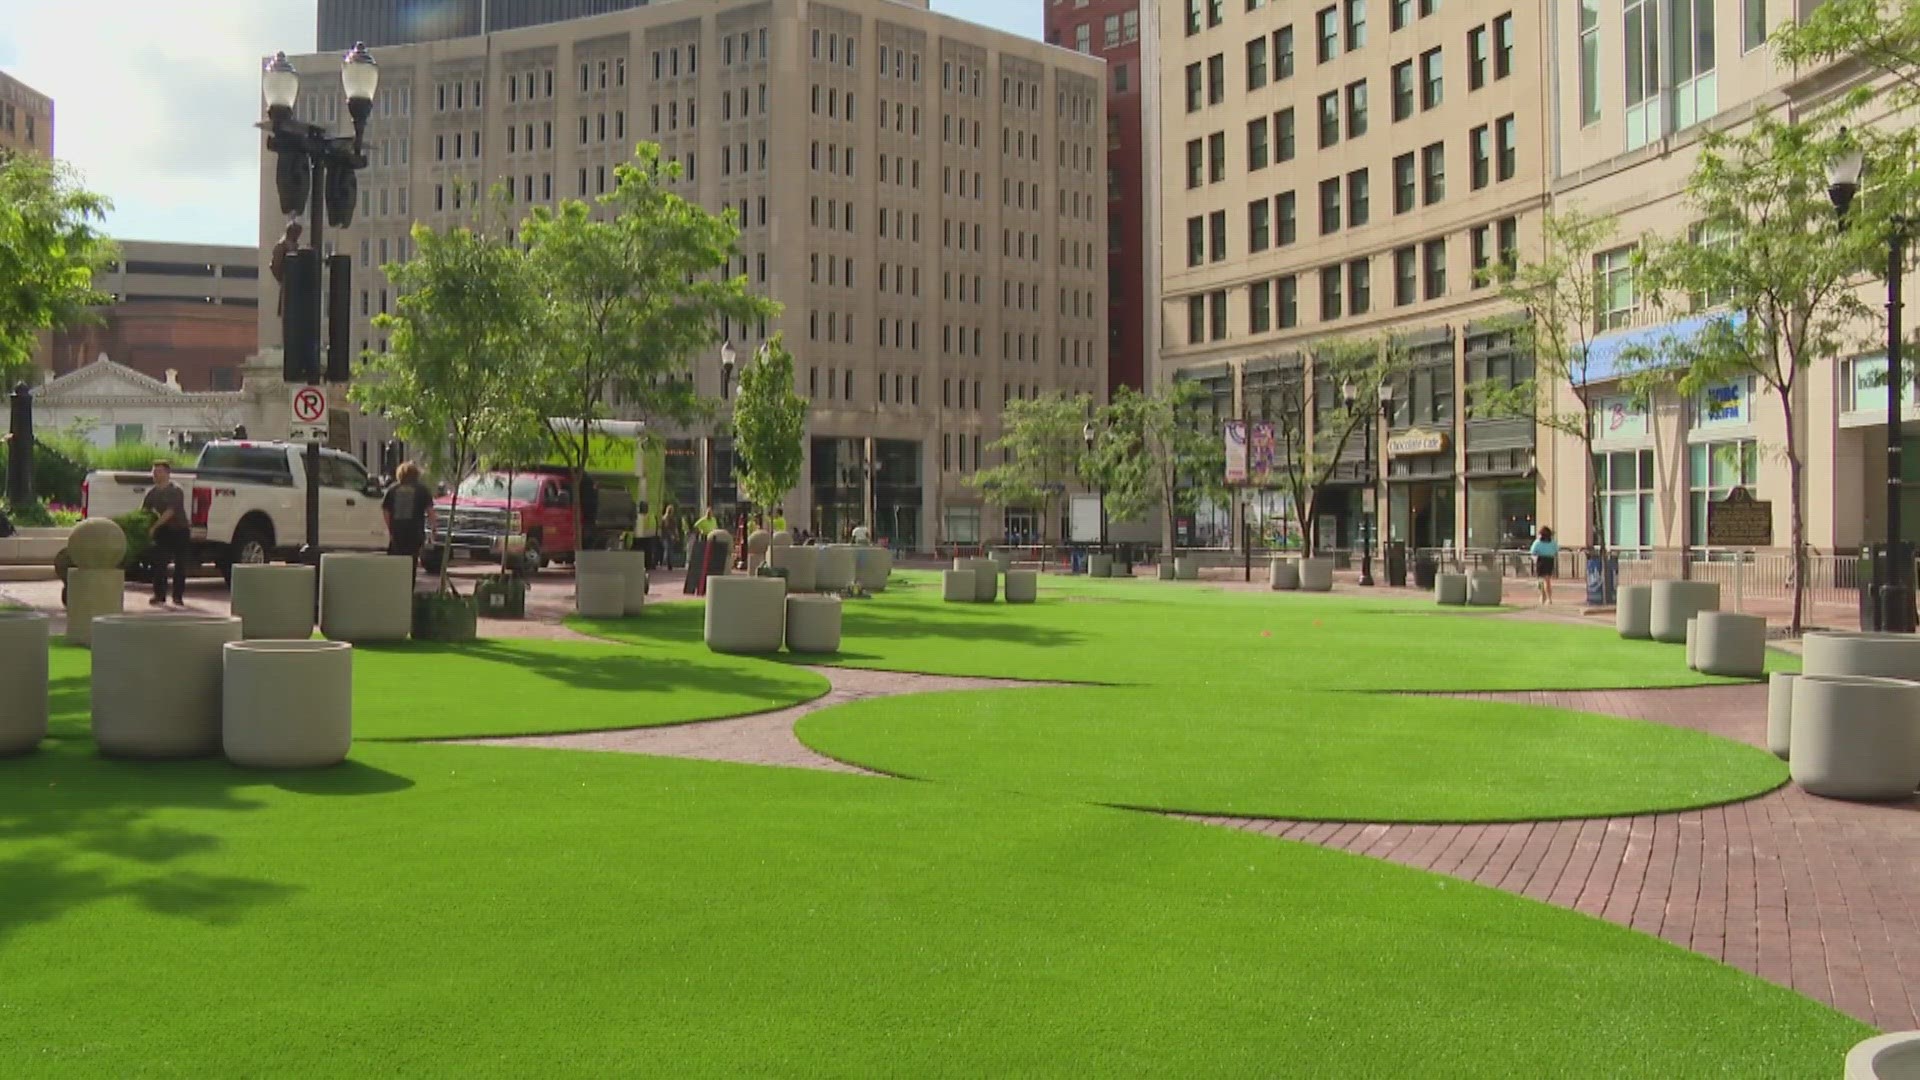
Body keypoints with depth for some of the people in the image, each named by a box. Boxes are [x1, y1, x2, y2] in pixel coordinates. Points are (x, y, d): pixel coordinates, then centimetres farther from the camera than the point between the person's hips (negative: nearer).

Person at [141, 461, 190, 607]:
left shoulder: (175, 490, -12)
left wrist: (154, 526, -28)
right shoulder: (152, 492, 6)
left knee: (180, 565, 0)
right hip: (162, 532, 5)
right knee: (159, 564, -4)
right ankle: (159, 596, 1)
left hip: (179, 531, -5)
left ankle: (178, 597, 8)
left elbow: (170, 512, -21)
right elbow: (143, 511, 4)